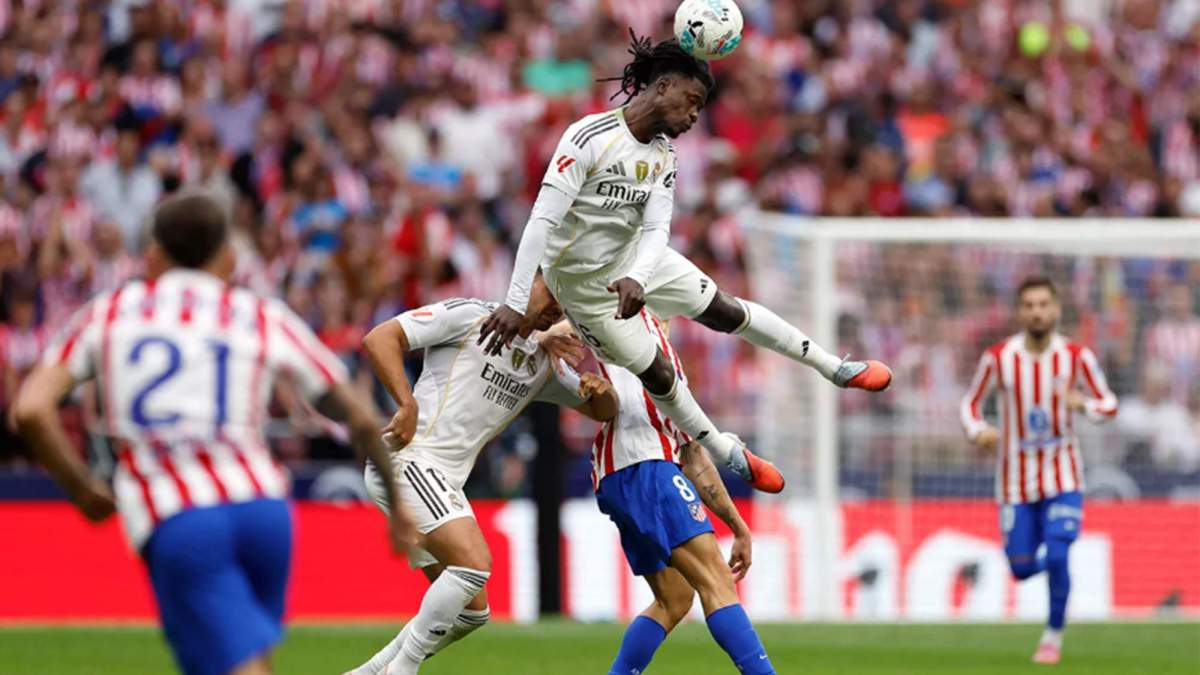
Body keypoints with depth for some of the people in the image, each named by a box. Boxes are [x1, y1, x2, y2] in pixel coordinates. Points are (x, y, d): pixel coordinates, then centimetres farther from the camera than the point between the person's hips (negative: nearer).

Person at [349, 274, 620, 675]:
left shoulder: (545, 362, 17)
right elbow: (379, 339, -10)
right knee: (474, 562, -26)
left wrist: (600, 389, -2)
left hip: (444, 483, 9)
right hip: (409, 458, -9)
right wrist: (408, 404, -22)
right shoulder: (470, 316, -4)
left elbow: (603, 412, 23)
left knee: (471, 611, 8)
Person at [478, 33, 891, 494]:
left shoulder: (663, 155, -6)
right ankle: (724, 451, 24)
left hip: (637, 257, 6)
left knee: (727, 312, 10)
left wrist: (636, 279, -35)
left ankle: (836, 369, 24)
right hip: (585, 281, -6)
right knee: (657, 373, 2)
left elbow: (656, 229, -12)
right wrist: (516, 303, -37)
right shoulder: (591, 136, -29)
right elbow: (543, 219, -32)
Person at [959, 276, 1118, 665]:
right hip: (1016, 478, 1)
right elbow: (971, 403, 4)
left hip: (1063, 476, -1)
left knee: (1057, 557, -17)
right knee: (1022, 570, 1)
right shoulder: (998, 358, -8)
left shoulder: (1076, 357, -8)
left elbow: (1109, 405, -1)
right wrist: (978, 431, -18)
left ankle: (1054, 636, 4)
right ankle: (1051, 563, 39)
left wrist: (1082, 403, -24)